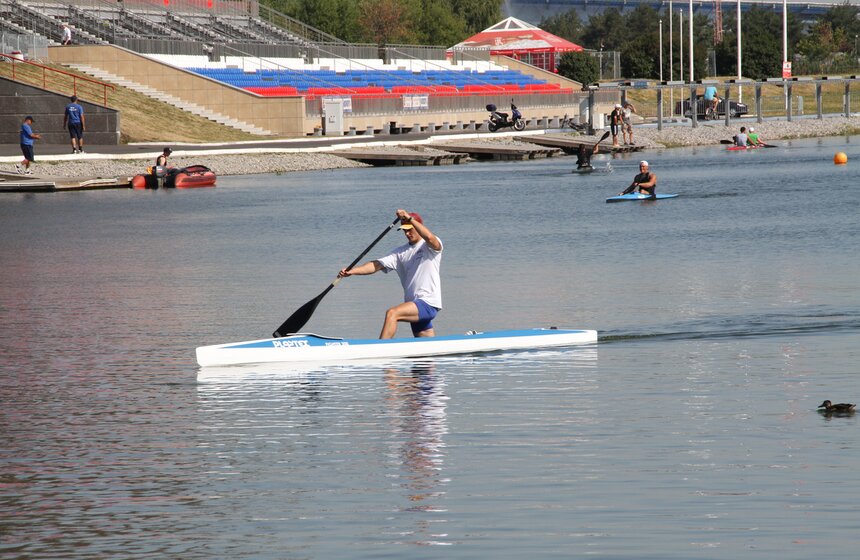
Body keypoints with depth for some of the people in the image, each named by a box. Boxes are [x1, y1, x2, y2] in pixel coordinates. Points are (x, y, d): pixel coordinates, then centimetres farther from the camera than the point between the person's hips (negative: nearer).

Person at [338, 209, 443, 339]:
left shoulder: (432, 246, -3)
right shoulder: (401, 252, 14)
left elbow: (429, 237, -29)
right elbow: (377, 265, 5)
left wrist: (410, 219, -29)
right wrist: (351, 271, -9)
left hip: (428, 303, -8)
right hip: (416, 305, 8)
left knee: (392, 313, -25)